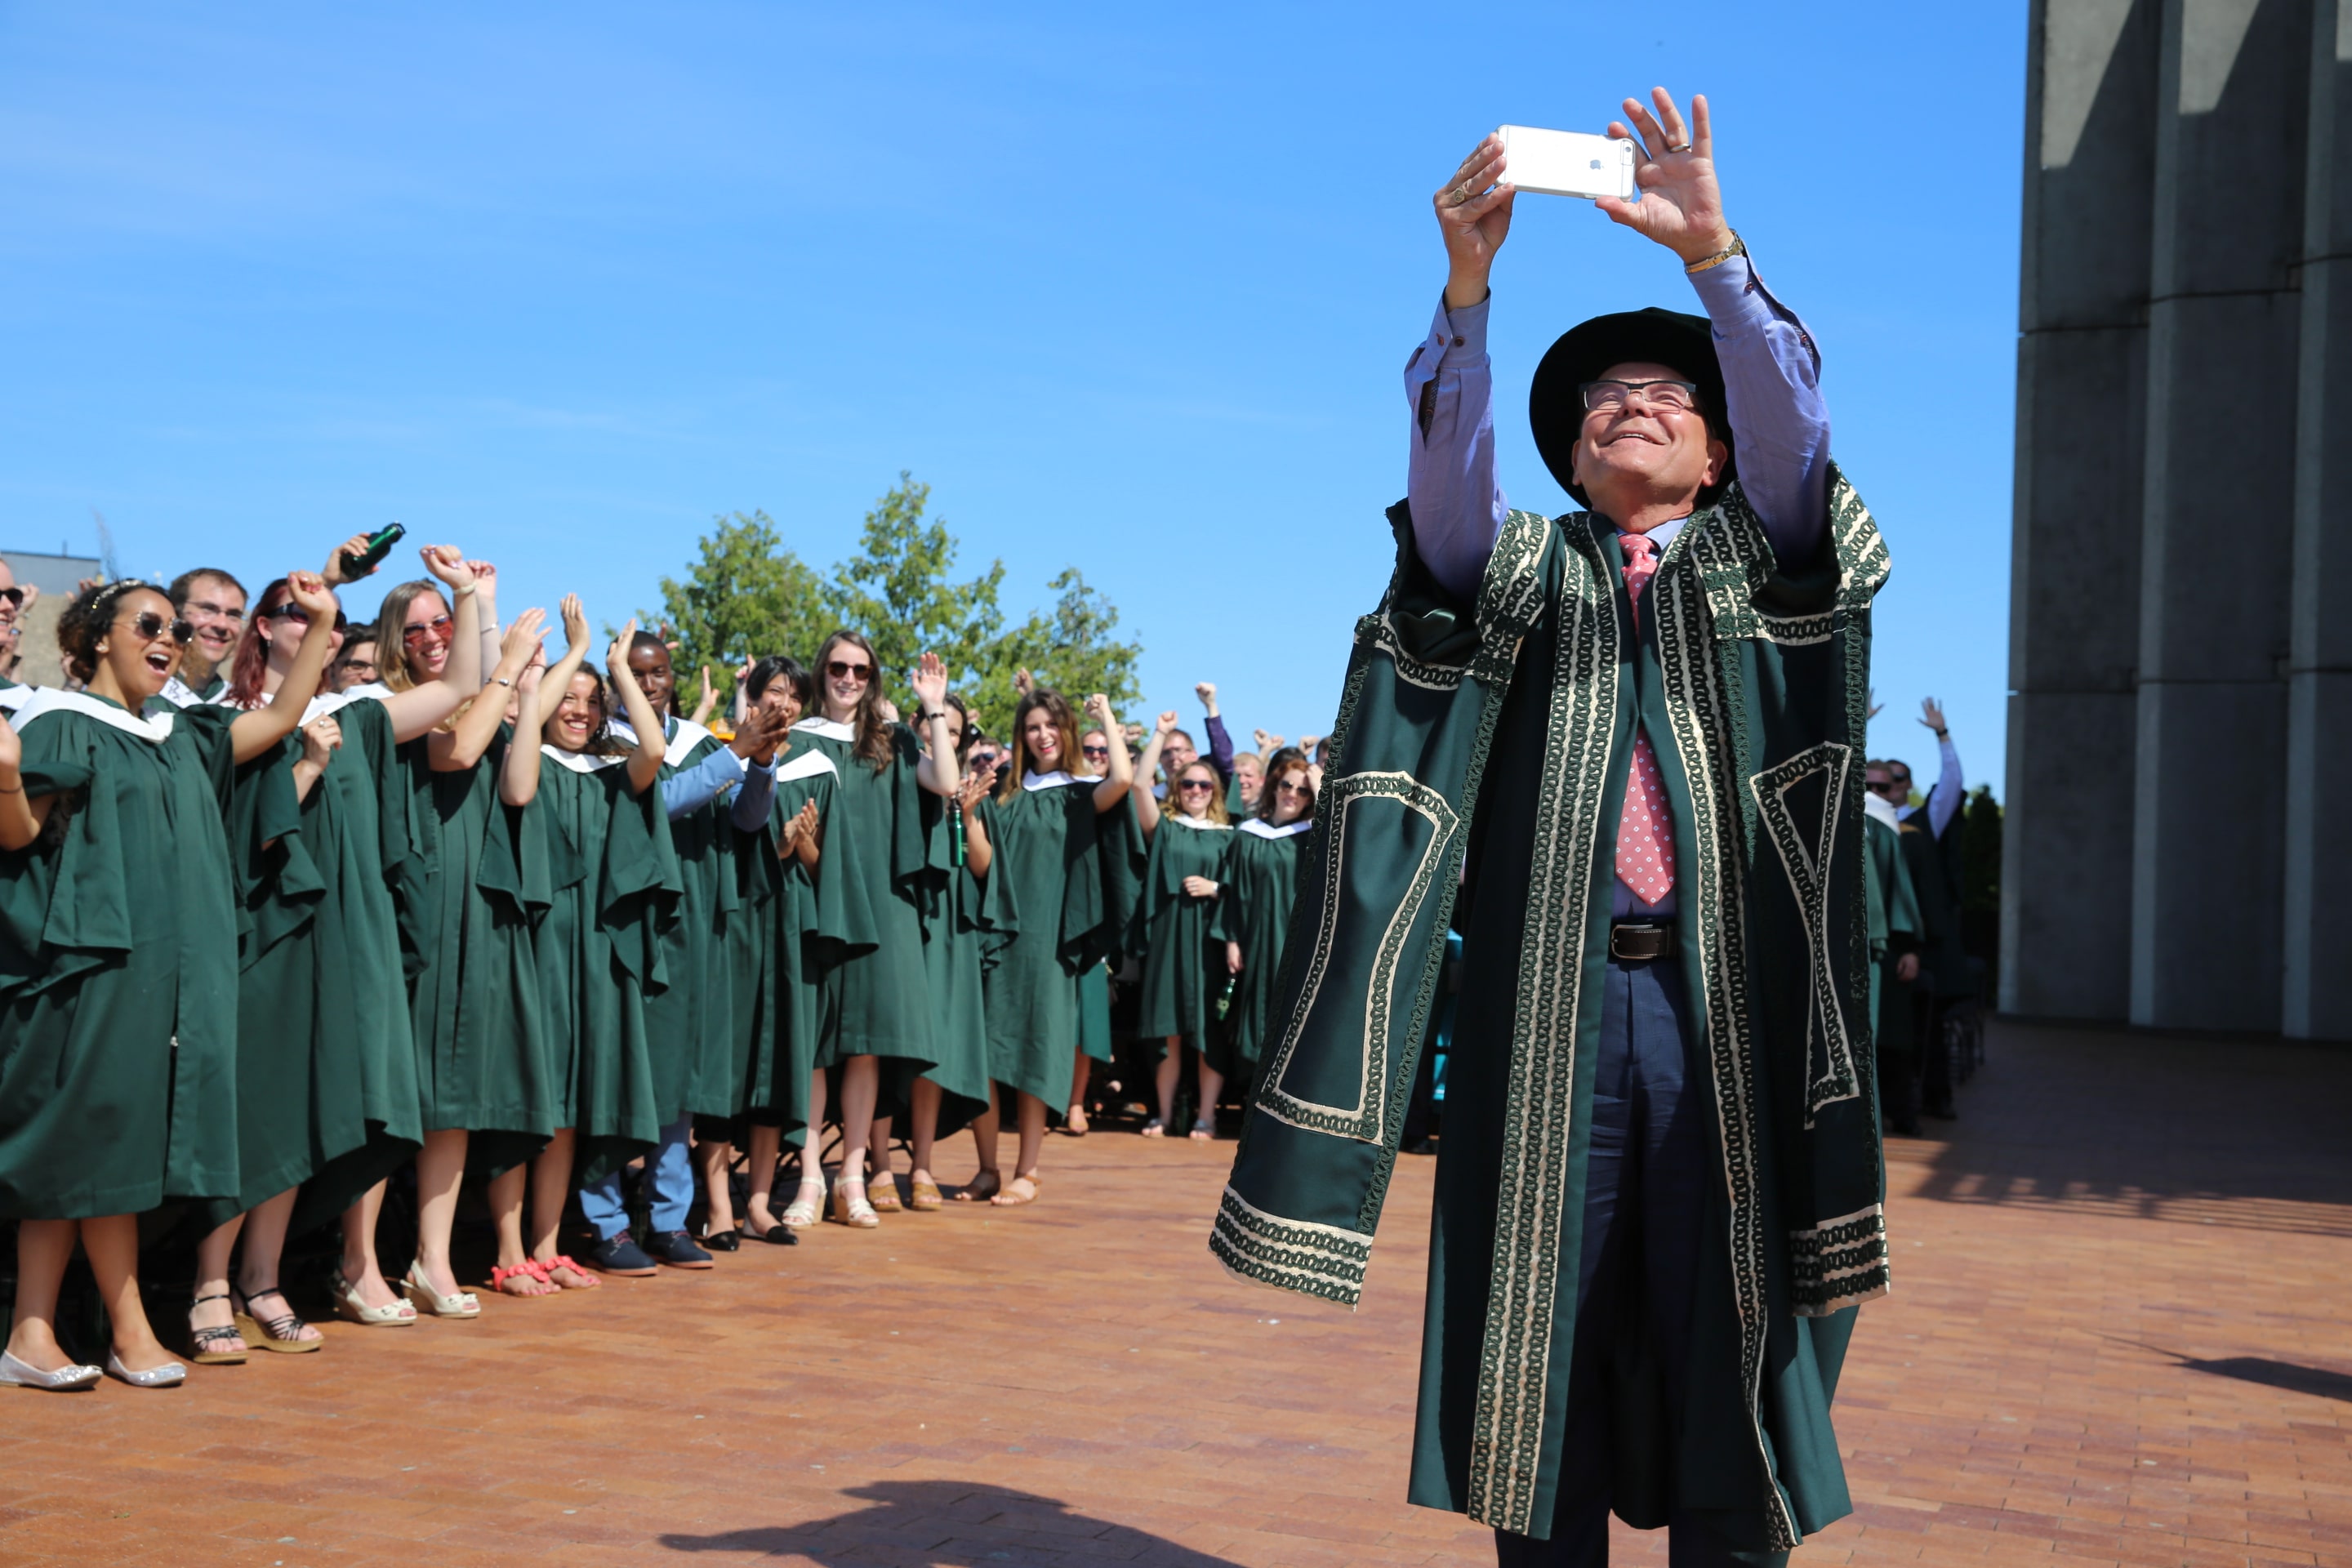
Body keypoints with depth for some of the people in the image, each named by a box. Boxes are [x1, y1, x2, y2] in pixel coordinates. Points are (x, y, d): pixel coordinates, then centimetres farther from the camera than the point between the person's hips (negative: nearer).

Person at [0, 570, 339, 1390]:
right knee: (103, 1138, -7)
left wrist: (321, 624, 16)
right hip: (90, 958, -7)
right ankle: (131, 1335, -1)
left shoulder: (182, 738, 20)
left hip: (168, 967, 7)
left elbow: (280, 719, 23)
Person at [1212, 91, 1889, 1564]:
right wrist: (1467, 278, -22)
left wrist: (1712, 251, -20)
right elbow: (1444, 461, -5)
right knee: (1545, 1346, 1)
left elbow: (1795, 424, -5)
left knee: (1730, 1345, 0)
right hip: (1548, 1013, 0)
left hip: (1723, 1004, 0)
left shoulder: (1757, 556, 16)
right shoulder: (1526, 571, 15)